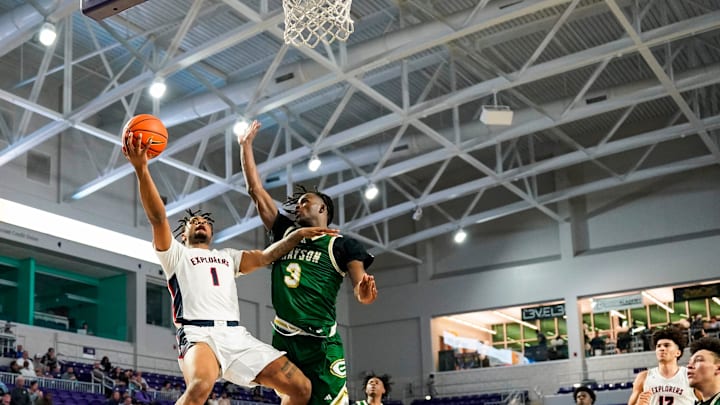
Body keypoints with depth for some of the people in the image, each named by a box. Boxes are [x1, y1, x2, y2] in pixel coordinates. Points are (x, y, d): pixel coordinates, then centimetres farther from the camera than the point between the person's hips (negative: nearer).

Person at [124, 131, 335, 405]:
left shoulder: (228, 257, 32)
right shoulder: (175, 254, 18)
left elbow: (266, 257, 19)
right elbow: (158, 218, 2)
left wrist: (298, 235, 4)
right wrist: (142, 170, -12)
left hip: (236, 334, 5)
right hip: (198, 333, -5)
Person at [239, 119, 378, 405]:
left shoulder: (342, 245, 4)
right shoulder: (285, 233, 16)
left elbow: (360, 282, -9)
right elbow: (256, 191, 17)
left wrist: (364, 292, -34)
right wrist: (246, 145, 18)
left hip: (320, 343, -4)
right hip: (283, 340, 5)